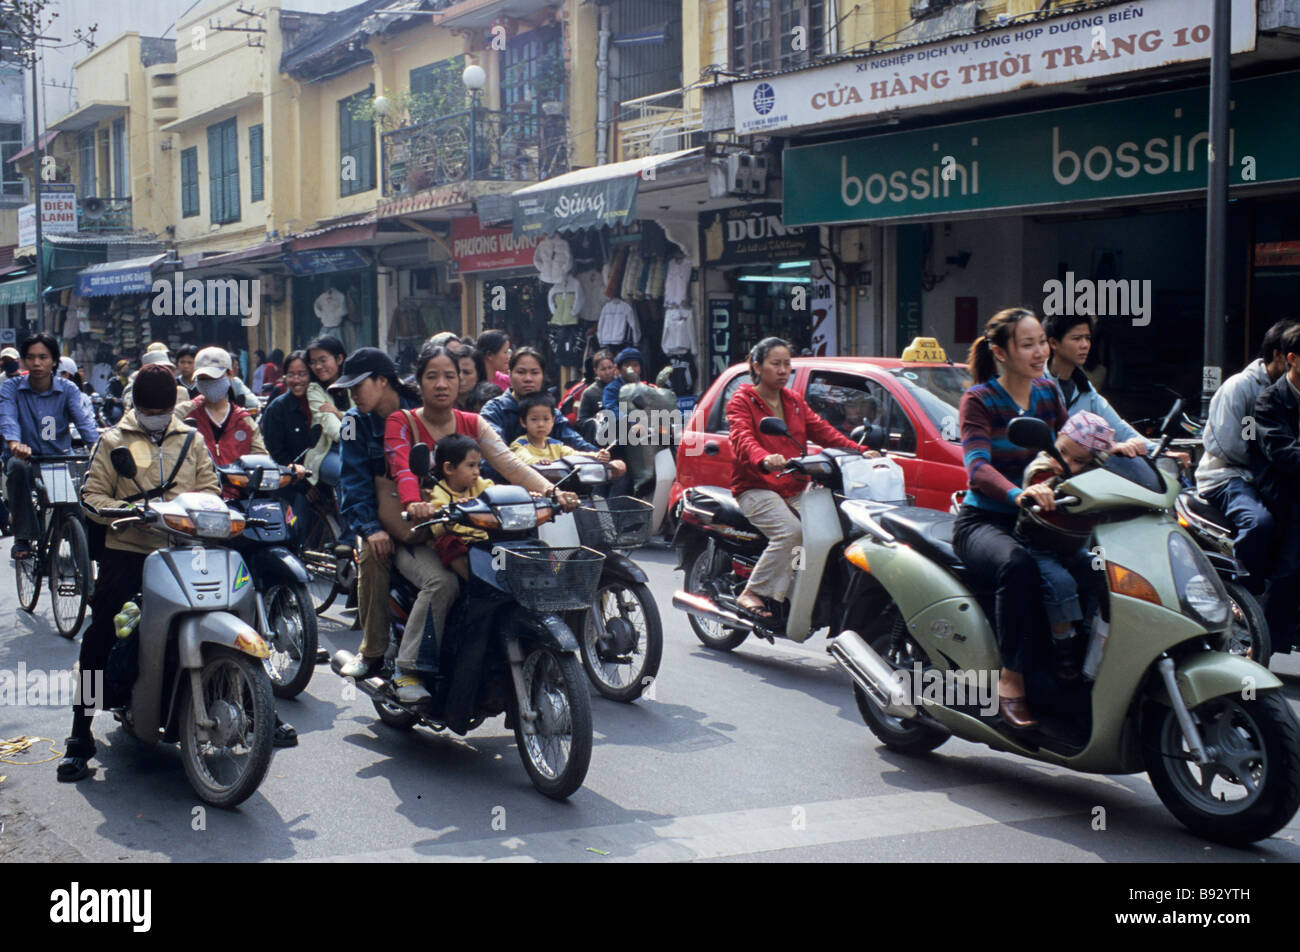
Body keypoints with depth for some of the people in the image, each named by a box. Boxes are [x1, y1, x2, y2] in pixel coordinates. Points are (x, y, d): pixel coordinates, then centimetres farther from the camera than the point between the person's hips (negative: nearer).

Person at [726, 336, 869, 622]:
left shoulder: (795, 401, 22)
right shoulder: (741, 400, 1)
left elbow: (822, 430, 12)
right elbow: (742, 438, -18)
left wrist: (859, 452, -6)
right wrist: (764, 460, -41)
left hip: (796, 489, 6)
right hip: (756, 488, -6)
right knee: (790, 530, -31)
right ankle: (753, 592, -18)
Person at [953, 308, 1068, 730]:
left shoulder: (1048, 393, 12)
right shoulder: (979, 400, -6)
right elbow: (978, 467, -21)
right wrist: (1018, 494, -41)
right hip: (983, 521, -5)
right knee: (1019, 566, -37)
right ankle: (1011, 680, -28)